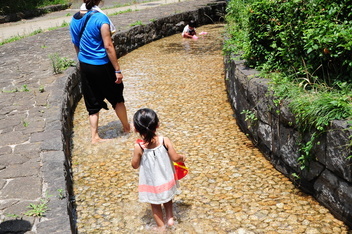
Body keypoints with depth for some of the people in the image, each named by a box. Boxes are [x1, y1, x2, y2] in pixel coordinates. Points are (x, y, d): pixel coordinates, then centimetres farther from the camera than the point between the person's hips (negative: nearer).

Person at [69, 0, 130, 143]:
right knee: (117, 98, 16)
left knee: (93, 103, 16)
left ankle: (94, 137, 18)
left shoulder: (75, 19, 2)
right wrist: (117, 70, -14)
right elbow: (108, 46, -19)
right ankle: (127, 128, 34)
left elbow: (76, 45, 12)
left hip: (85, 66, 5)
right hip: (102, 66, -5)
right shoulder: (100, 18, -19)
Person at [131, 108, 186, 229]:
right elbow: (175, 158, -13)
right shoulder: (164, 141, -21)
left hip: (151, 183, -1)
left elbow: (135, 165, -11)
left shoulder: (139, 147, -24)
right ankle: (170, 218, 34)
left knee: (155, 204, 22)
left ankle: (161, 226, 35)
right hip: (166, 179, 2)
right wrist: (182, 158, 8)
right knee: (167, 198, 32)